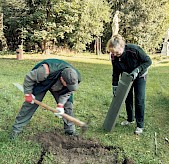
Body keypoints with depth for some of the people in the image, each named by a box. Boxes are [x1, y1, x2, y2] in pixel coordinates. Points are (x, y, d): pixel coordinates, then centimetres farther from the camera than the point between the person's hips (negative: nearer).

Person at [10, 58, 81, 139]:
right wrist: (28, 94, -22)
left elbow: (67, 92, -15)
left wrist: (60, 105, -27)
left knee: (67, 105, -6)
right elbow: (29, 78, -30)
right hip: (41, 84, -3)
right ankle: (16, 129, 6)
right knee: (29, 105, -8)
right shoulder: (46, 71, -45)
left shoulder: (74, 78, -31)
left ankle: (70, 131, 10)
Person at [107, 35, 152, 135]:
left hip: (139, 76, -4)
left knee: (139, 100, -6)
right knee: (128, 99, 11)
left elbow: (148, 61, -23)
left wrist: (137, 70, -34)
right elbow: (116, 72, -8)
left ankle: (140, 125, 4)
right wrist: (115, 86, -9)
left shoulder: (134, 49, -34)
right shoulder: (114, 56, -22)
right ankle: (130, 119, 32)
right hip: (126, 77, 4)